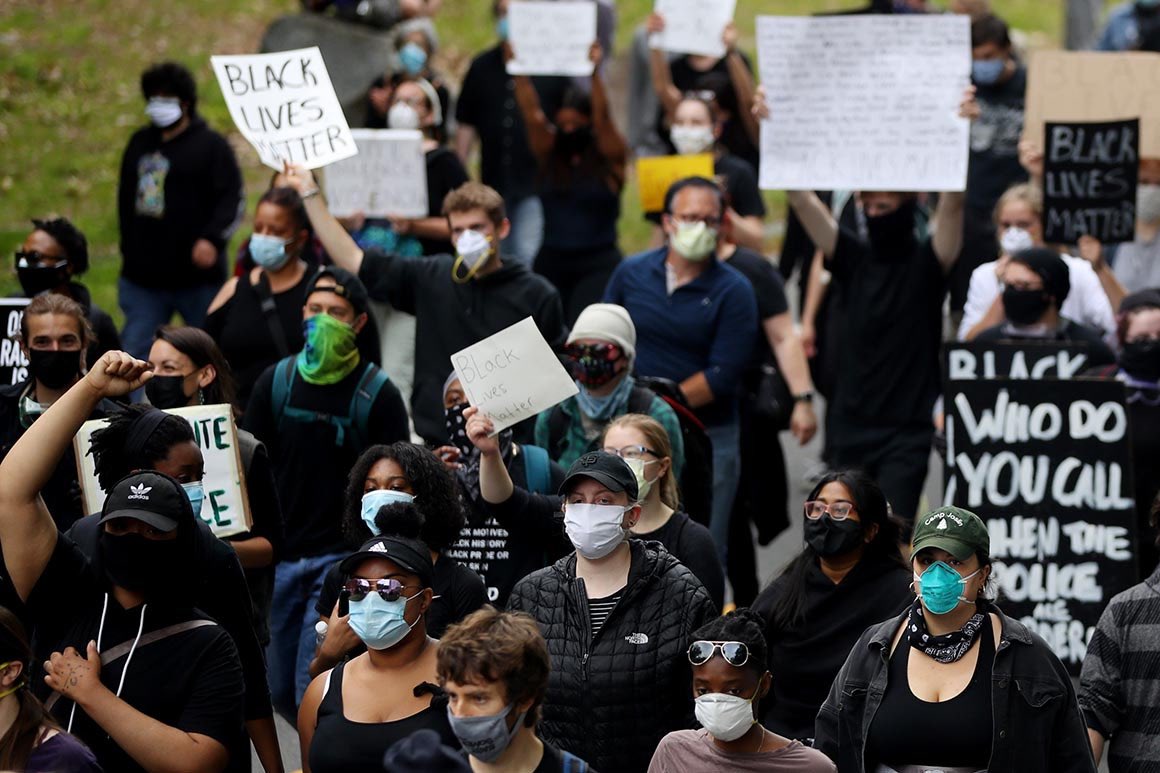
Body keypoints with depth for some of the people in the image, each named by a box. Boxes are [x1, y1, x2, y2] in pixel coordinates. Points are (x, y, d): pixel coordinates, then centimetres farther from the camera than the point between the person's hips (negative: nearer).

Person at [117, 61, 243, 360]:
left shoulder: (211, 145, -4)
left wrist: (212, 238, -24)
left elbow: (233, 200, -10)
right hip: (142, 276, 5)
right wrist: (128, 250, 19)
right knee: (135, 353, 2)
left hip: (198, 280, -5)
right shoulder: (140, 143, 14)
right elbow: (125, 201, 23)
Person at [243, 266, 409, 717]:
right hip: (279, 556, 5)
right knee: (281, 691, 9)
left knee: (314, 692, -13)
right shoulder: (277, 382, 6)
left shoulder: (377, 394, -5)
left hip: (342, 559, -5)